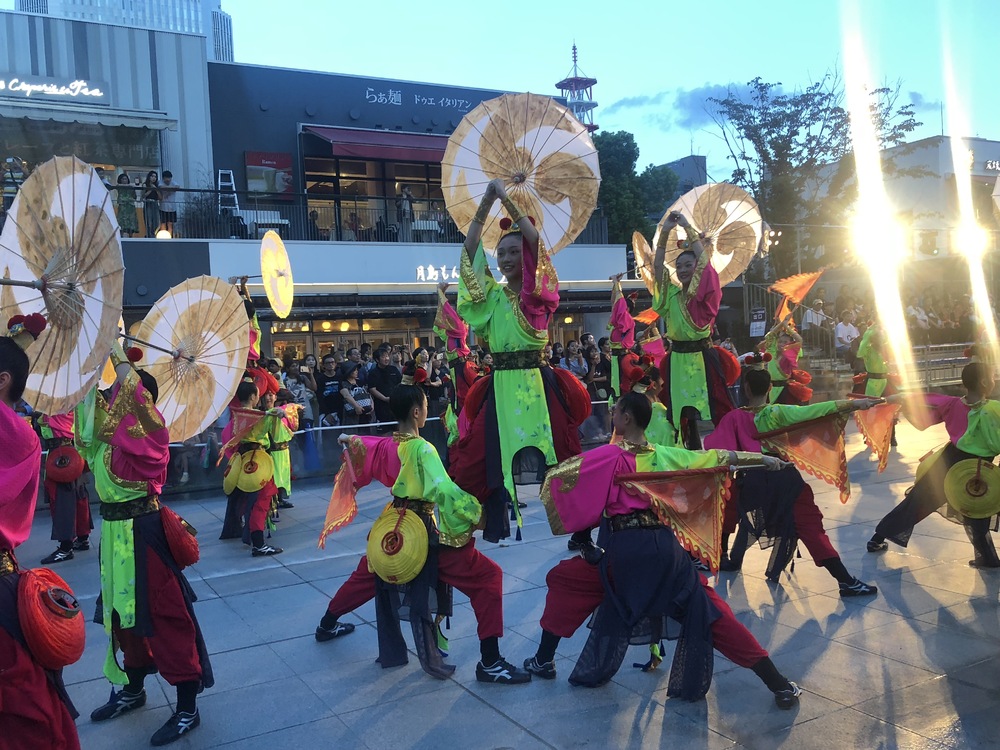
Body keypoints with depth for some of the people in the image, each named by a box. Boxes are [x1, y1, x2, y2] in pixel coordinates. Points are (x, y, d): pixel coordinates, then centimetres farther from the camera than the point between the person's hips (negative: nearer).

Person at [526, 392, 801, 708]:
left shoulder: (610, 456, -2)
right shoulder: (666, 456, 10)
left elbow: (557, 477, -3)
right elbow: (719, 456, 18)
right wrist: (762, 458, 27)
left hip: (622, 550, -4)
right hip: (665, 547, 4)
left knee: (563, 580, 18)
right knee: (710, 613, 10)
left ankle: (544, 660, 22)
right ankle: (779, 684, 7)